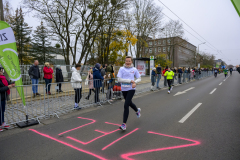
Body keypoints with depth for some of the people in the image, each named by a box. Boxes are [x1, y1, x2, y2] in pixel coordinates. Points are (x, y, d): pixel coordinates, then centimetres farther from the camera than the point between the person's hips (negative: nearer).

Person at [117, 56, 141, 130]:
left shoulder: (134, 69, 0)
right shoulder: (121, 69, -3)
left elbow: (139, 78, 9)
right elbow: (119, 79, -13)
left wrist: (135, 82, -13)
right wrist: (130, 81, -17)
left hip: (131, 89, -3)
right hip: (124, 89, 3)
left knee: (126, 105, -12)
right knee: (129, 103, 22)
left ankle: (124, 124, -3)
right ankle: (137, 110, 56)